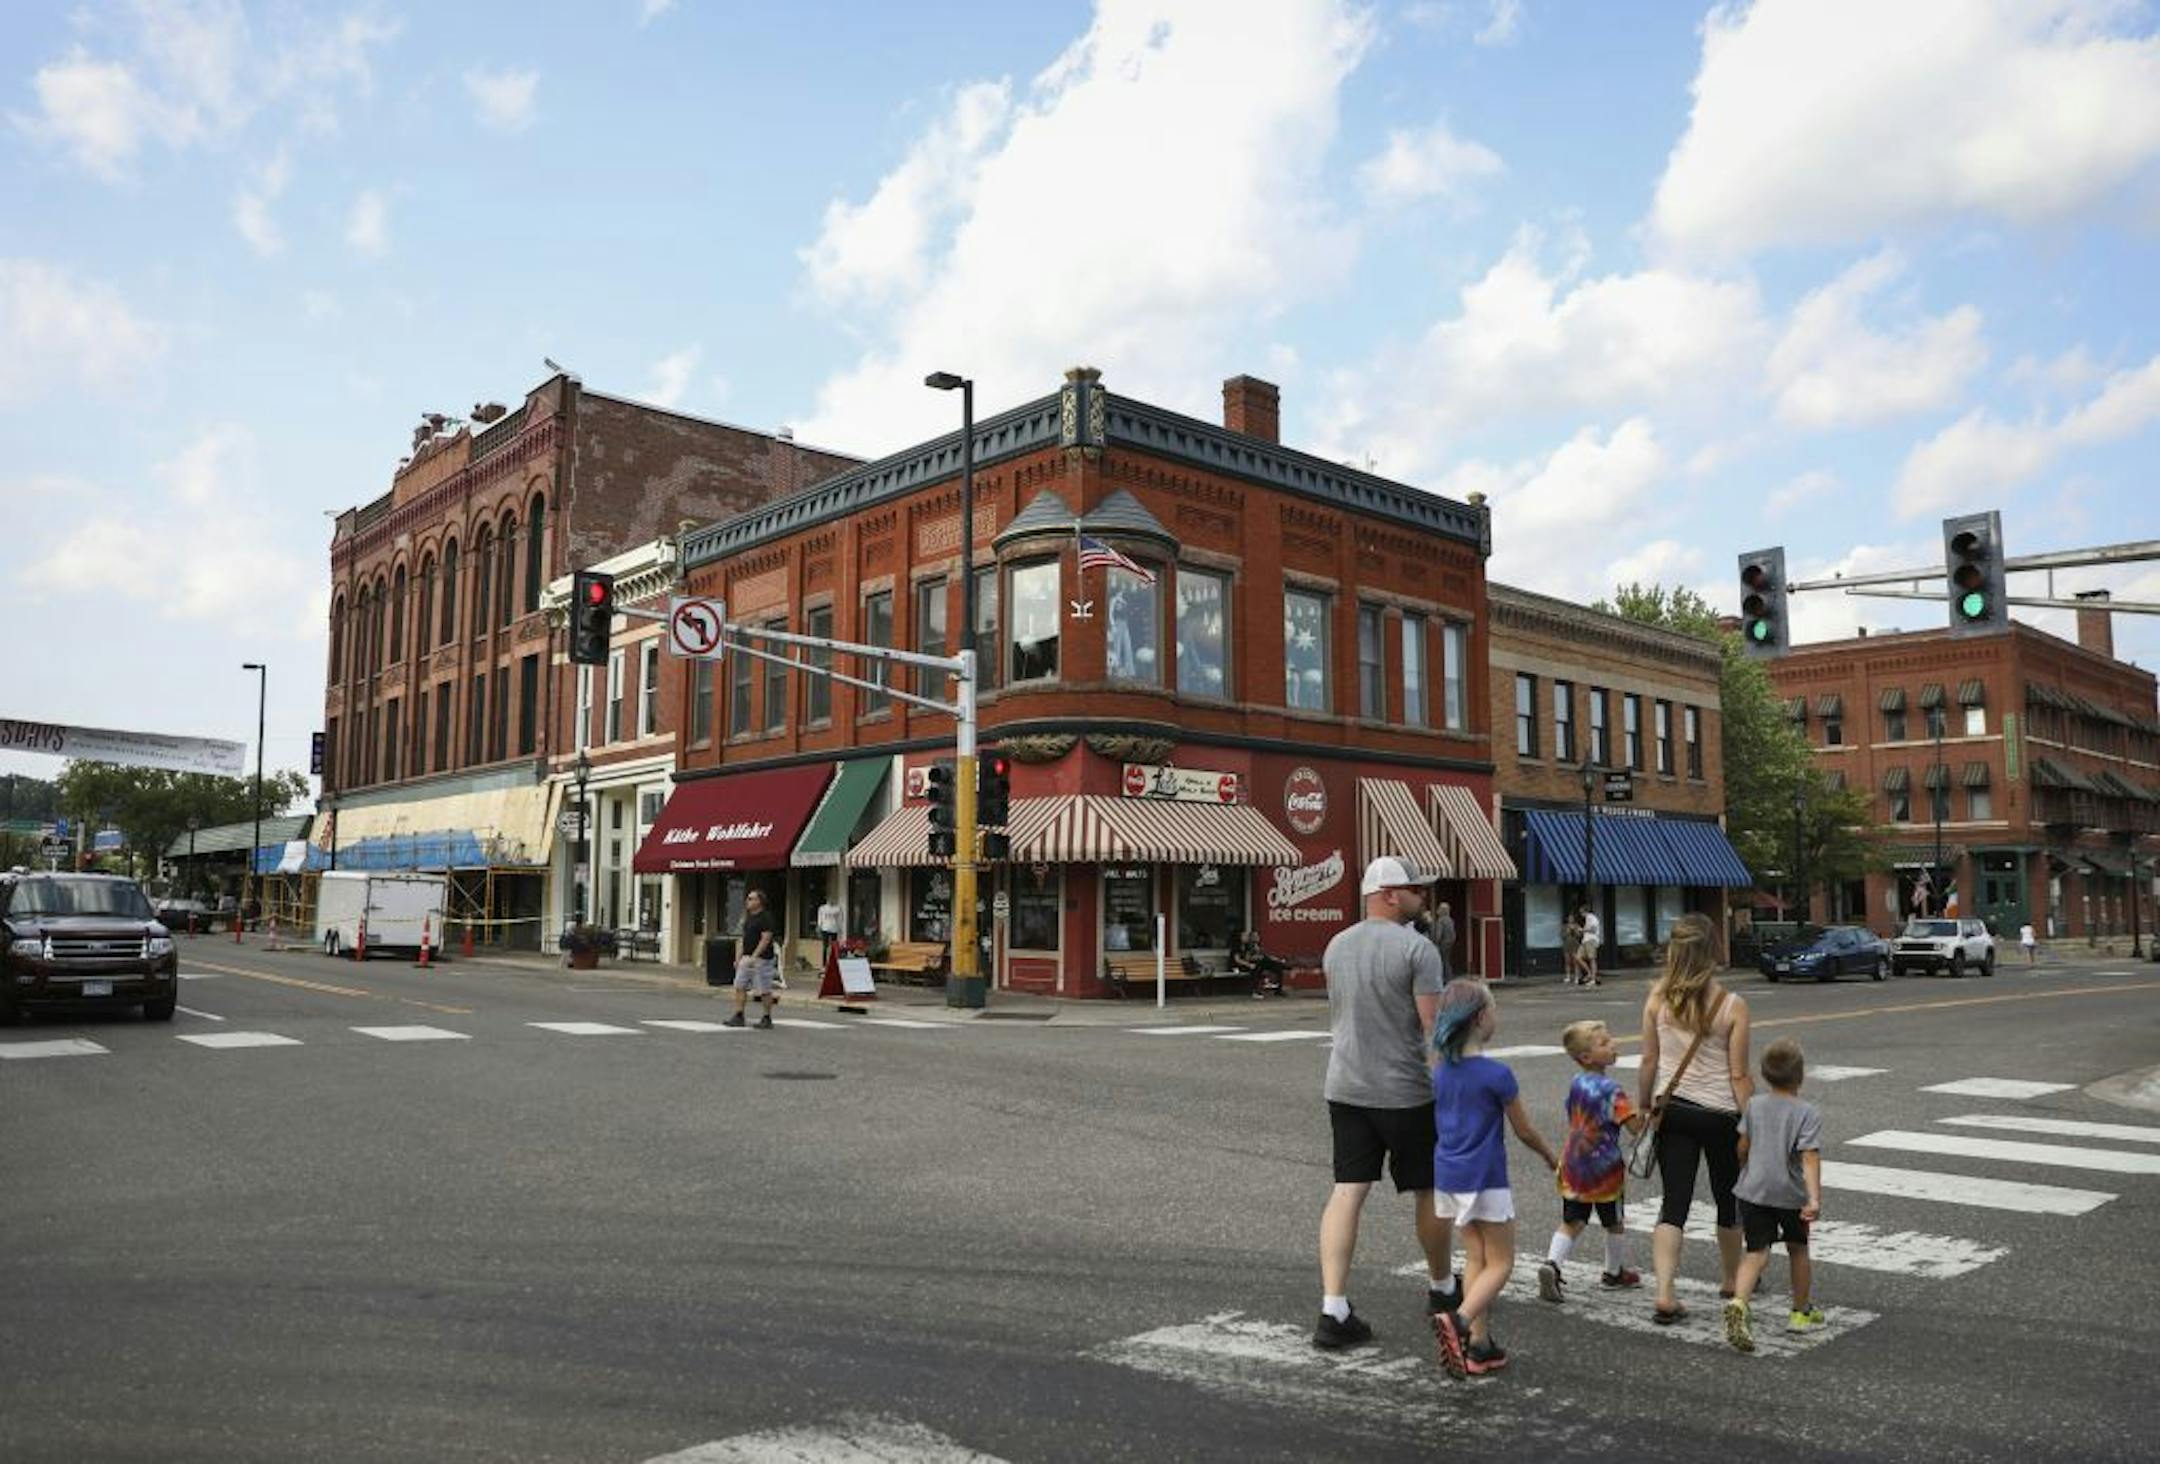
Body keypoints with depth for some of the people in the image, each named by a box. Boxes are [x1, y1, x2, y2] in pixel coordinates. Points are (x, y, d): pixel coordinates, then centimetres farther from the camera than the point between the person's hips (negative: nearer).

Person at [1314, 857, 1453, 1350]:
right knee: (1429, 1191, 15)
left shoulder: (1336, 946, 8)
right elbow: (1435, 1026, -15)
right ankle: (1440, 1289, 34)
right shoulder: (1416, 948, -12)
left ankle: (1333, 1310, -4)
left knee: (1347, 1192, 3)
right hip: (1405, 1092, -5)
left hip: (1345, 1088, 5)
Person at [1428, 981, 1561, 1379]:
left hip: (1447, 1177, 6)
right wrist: (1552, 1157, 14)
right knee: (1500, 1263, 5)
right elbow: (1524, 1130, -5)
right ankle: (1459, 1319, -17)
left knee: (1475, 1258, 16)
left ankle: (1478, 1344, 15)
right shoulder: (1496, 1074, -16)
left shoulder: (1440, 1071, 2)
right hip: (1485, 1180, -6)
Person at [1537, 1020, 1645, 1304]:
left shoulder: (1576, 1084, 4)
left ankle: (1552, 1264, -12)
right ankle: (1614, 1274, 33)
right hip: (1605, 1169, -5)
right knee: (1615, 1224, 17)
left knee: (1571, 1222, 8)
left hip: (1573, 1165, 5)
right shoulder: (1610, 1089, -18)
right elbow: (1635, 1126, -24)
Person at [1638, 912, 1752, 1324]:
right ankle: (1731, 1279, 40)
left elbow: (1649, 1060, -1)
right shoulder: (1732, 1006, -14)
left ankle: (1664, 1294, -7)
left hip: (1672, 1109, 2)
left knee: (1674, 1202, 5)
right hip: (1720, 1112, -2)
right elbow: (1739, 1075, -10)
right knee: (1728, 1198, 21)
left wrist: (1644, 1102, 13)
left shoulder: (1658, 997, -7)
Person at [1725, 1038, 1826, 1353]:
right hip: (1791, 1194, -2)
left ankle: (1739, 1303, -25)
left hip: (1753, 1191, 2)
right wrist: (1815, 1199, -24)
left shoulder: (1754, 1105, 2)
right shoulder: (1808, 1113, -8)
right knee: (1798, 1249, 21)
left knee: (1757, 1252, 0)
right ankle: (1801, 1312, 35)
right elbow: (1810, 1159, -19)